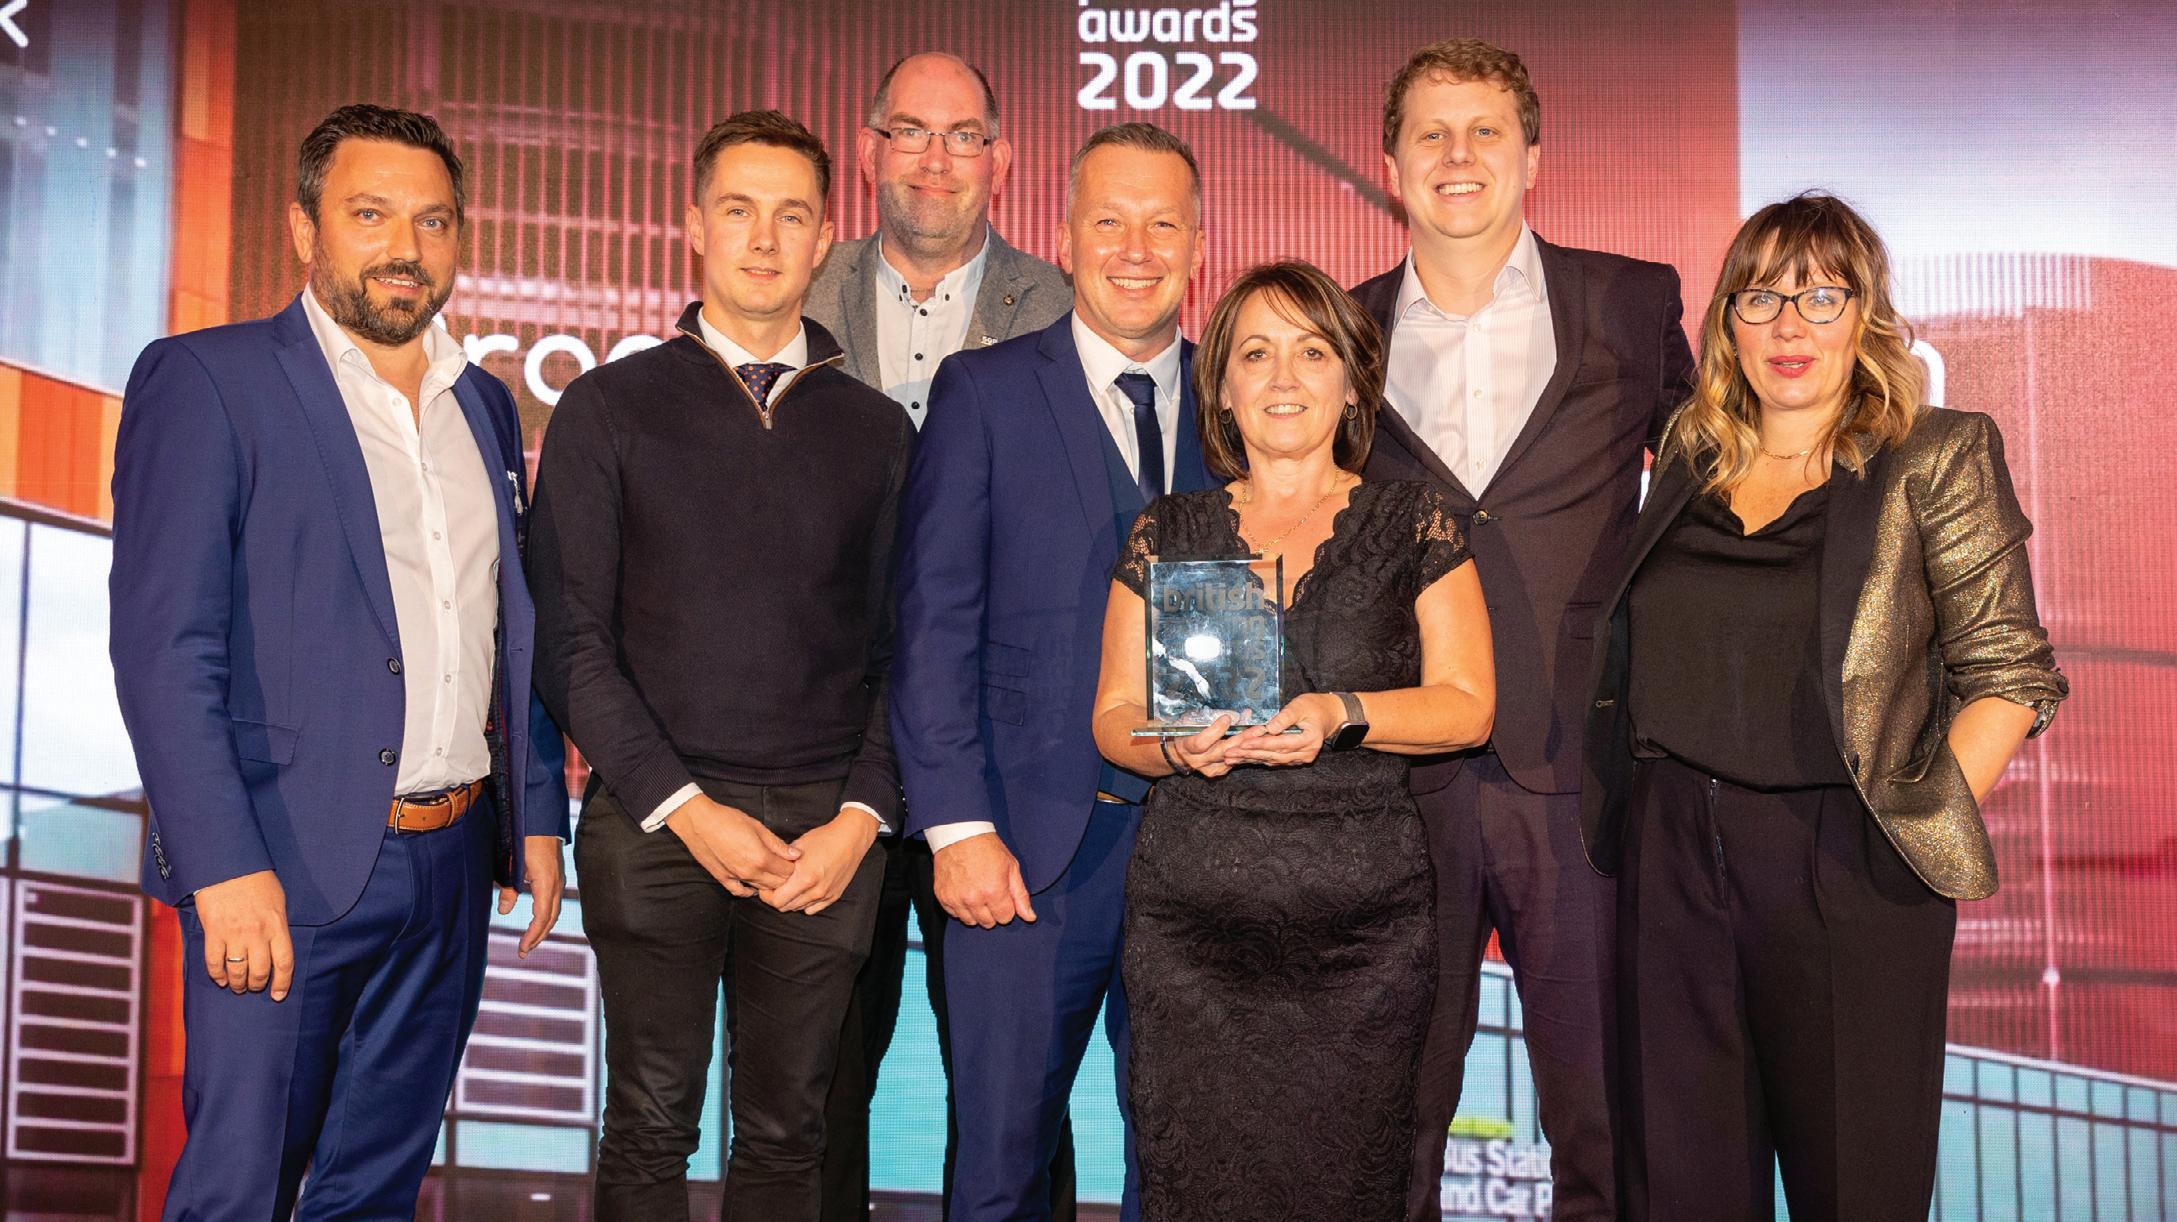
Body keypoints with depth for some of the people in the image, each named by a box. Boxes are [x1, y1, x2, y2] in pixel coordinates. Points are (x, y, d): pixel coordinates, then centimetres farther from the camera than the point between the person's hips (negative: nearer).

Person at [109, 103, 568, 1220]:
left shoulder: (483, 405, 14)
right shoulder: (202, 381, -5)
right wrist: (226, 869, -18)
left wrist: (539, 817, 13)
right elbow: (164, 651, -12)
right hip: (289, 872, -5)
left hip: (451, 869, 6)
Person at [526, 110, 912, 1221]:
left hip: (827, 827, 2)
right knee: (650, 1129, 6)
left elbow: (901, 649, 8)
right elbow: (570, 640, -1)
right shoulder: (608, 409, 4)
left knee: (786, 1131, 9)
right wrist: (685, 807, -10)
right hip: (654, 821, -1)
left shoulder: (877, 430, 11)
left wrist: (861, 817, -5)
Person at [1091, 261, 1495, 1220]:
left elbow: (1468, 705, 3)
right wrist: (1176, 746, -11)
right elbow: (1113, 714, 11)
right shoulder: (1166, 532, 11)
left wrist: (1340, 715, -14)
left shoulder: (1412, 522, 8)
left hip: (1363, 915, -1)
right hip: (1192, 907, 1)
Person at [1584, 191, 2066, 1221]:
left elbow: (2009, 674, -3)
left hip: (1846, 865, -3)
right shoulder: (1689, 460, 12)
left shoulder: (1935, 460, 0)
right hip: (1674, 856, 4)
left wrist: (1924, 827, -10)